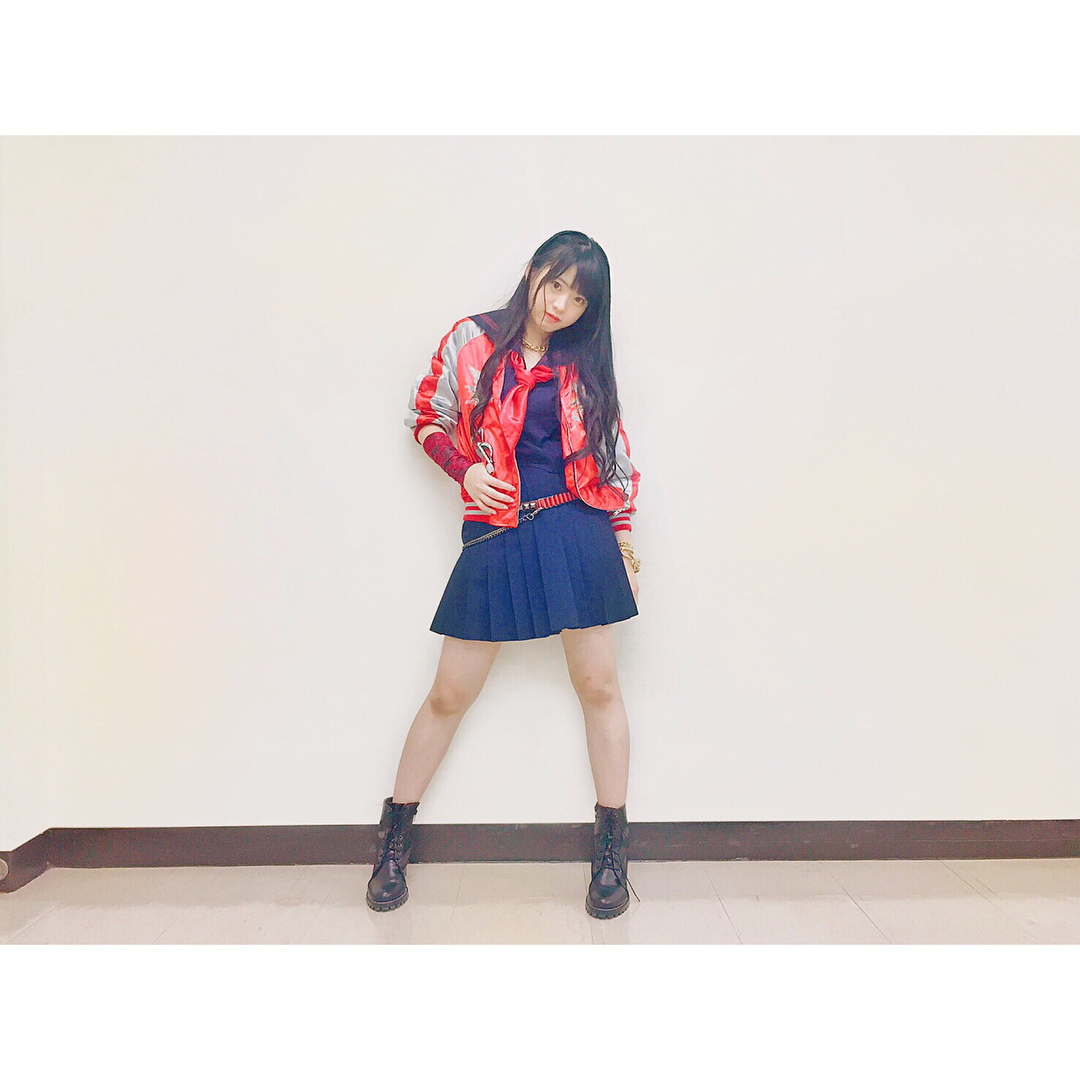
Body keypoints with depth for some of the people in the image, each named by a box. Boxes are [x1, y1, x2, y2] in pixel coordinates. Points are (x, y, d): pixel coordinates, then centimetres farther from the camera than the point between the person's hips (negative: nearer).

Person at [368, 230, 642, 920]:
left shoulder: (584, 365, 8)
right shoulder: (472, 340, 4)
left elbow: (613, 457, 11)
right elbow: (427, 416, 11)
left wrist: (624, 547, 8)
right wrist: (465, 469, -6)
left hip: (577, 529, 2)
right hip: (496, 537, -1)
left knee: (599, 685, 4)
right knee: (450, 694, 5)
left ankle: (612, 852, 22)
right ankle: (394, 839, 26)